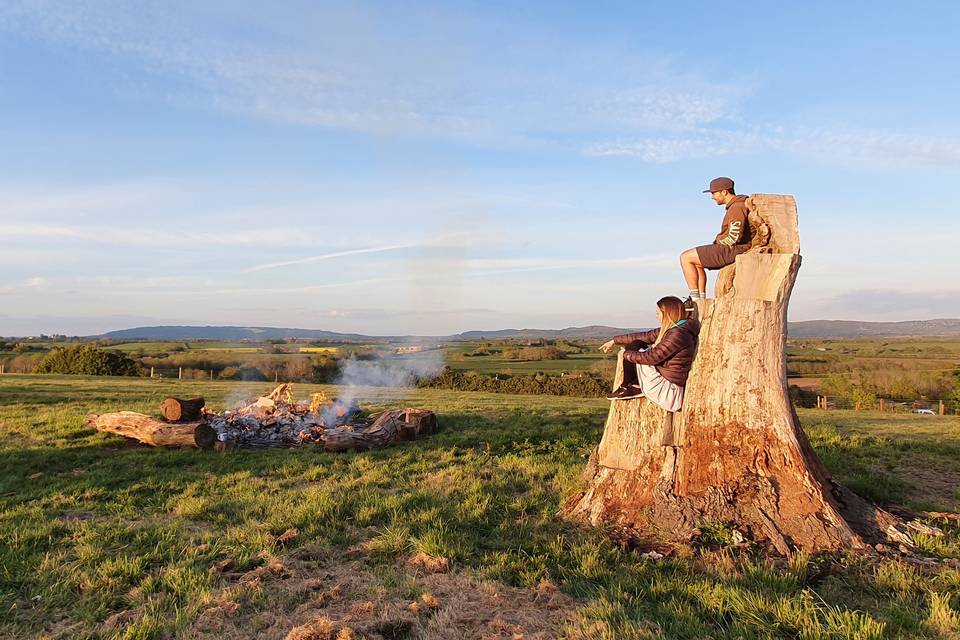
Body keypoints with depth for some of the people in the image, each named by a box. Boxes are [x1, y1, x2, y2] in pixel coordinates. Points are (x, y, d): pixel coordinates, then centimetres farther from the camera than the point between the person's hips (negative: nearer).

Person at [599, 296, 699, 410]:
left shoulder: (678, 334, -21)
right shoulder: (670, 330, 9)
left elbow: (653, 357, -21)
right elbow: (645, 336, 15)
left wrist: (627, 354, -5)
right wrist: (614, 341, 18)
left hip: (668, 394, -10)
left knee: (634, 351, -6)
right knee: (635, 344, 8)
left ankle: (627, 387, 10)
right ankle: (636, 386, 5)